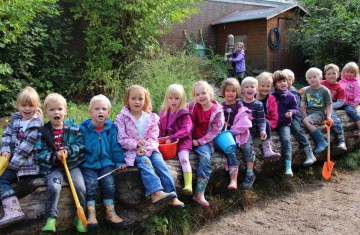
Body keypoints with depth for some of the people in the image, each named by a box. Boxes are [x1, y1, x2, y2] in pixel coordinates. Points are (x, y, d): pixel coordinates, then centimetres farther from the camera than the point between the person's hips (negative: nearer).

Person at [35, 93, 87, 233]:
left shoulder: (73, 128, 2)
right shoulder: (43, 132, 0)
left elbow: (81, 145, 1)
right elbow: (40, 153, -3)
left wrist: (69, 151, -16)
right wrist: (55, 156, -18)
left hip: (72, 164, 1)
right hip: (53, 166, -1)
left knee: (80, 186, -20)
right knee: (54, 187, -27)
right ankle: (51, 218, -12)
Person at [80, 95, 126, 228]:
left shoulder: (111, 128, 2)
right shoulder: (83, 128, -4)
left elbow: (116, 147, 7)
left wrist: (119, 161, 2)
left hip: (106, 162, 1)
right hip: (88, 164, -1)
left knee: (109, 183, -16)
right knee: (90, 183, -22)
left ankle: (110, 212, -1)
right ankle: (91, 213, -11)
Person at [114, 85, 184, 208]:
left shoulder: (151, 117, 7)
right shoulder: (121, 118, -1)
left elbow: (153, 137, 1)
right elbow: (122, 139, -7)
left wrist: (145, 148, -17)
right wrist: (136, 145, -21)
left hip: (149, 149, 3)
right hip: (132, 151, -3)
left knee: (160, 162, -22)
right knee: (145, 162, -31)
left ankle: (171, 196, -25)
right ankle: (157, 192, -46)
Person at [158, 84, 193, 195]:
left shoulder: (184, 114, -7)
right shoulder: (163, 113, 11)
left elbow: (186, 129, -17)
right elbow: (159, 128, 18)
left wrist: (172, 137, -22)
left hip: (182, 141, -5)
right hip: (166, 141, 5)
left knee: (184, 159, -25)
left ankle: (188, 185, -29)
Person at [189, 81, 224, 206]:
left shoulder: (217, 111, -6)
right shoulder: (192, 106, 2)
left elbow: (216, 130, -8)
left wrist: (200, 141, -14)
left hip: (205, 141, -3)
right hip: (192, 138, 3)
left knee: (205, 158, -26)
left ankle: (199, 194, -21)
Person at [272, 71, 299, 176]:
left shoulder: (290, 96, 3)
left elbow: (296, 109, 8)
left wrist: (291, 112, -13)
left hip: (284, 123, -4)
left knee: (286, 140, -22)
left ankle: (288, 166, -26)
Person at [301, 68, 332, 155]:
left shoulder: (324, 90, -3)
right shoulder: (307, 91, 10)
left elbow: (329, 105, -2)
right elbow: (303, 104, 8)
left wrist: (328, 116, -16)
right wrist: (304, 115, -7)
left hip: (319, 113, -6)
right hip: (308, 112, 6)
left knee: (305, 121, -32)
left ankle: (321, 142, -24)